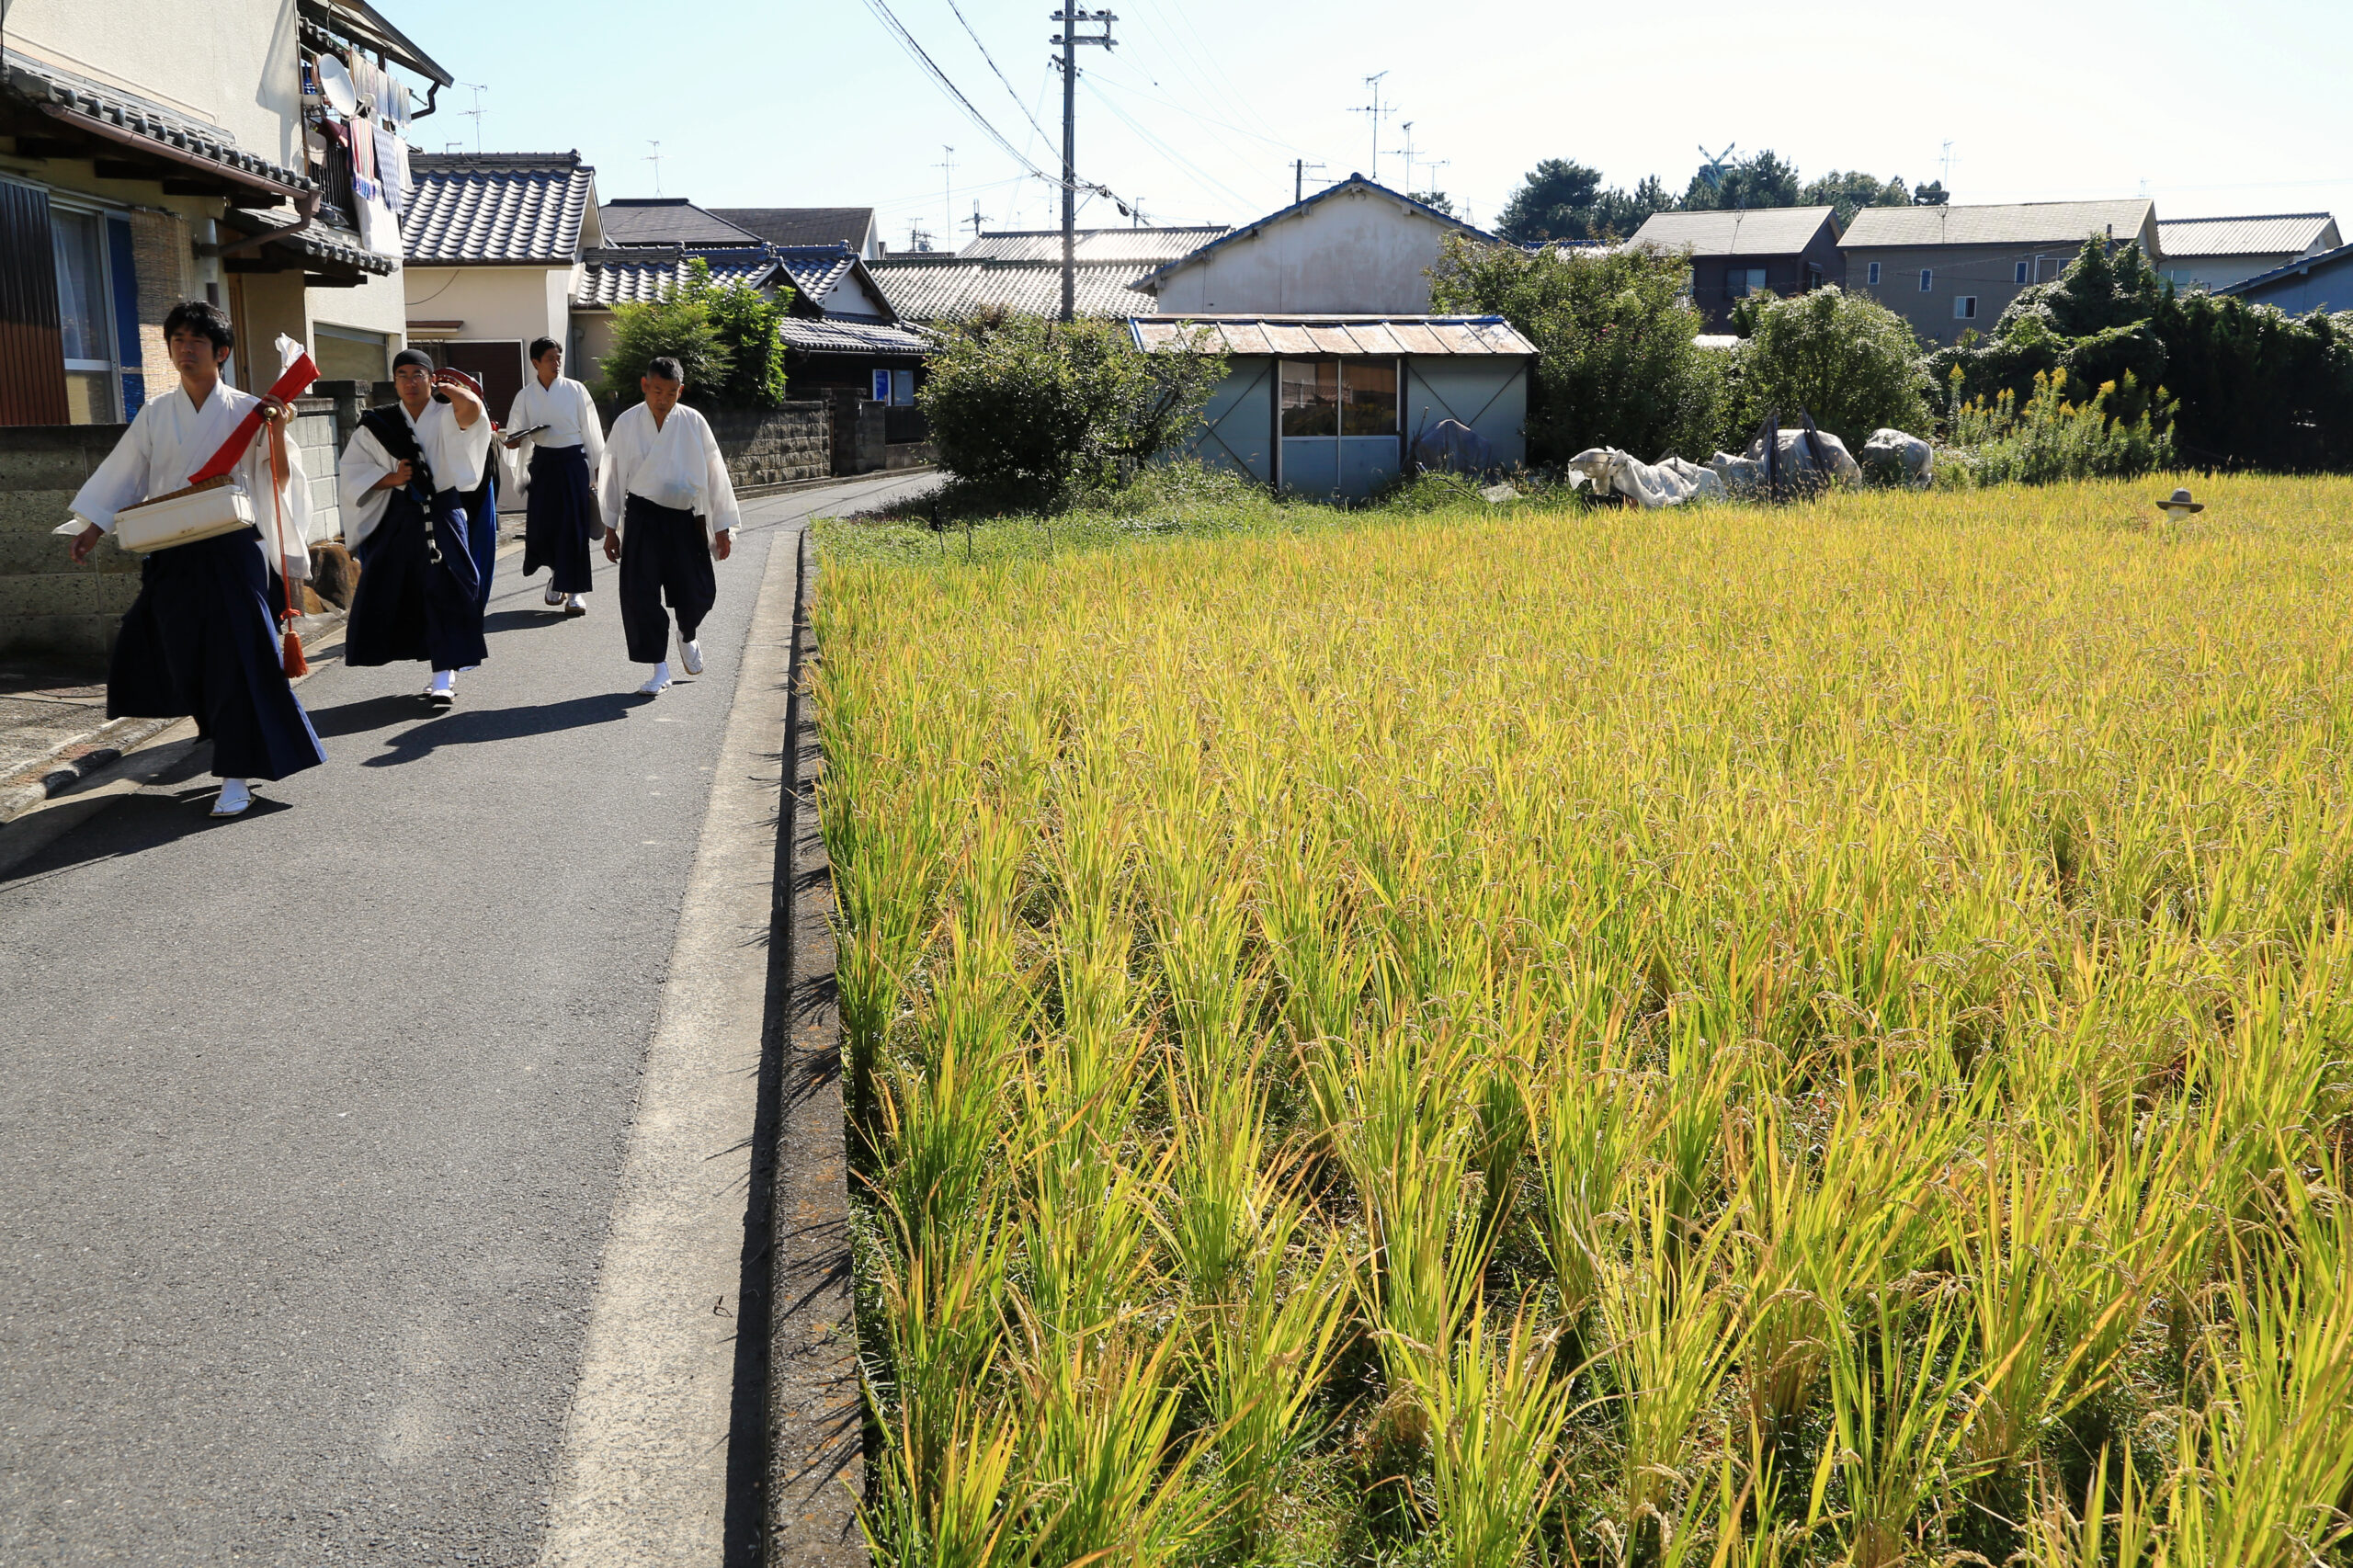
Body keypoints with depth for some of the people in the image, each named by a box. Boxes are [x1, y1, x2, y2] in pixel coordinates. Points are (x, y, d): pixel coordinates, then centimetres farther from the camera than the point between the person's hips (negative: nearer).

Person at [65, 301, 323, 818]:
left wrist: (278, 435, -18)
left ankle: (237, 776, 0)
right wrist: (94, 528, 9)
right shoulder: (156, 415, 9)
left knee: (237, 657, -6)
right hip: (172, 556, 4)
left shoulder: (247, 410, -1)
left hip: (232, 550, -4)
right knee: (182, 654, 6)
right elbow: (125, 478, 15)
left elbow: (279, 479, -2)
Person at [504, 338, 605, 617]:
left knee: (574, 525, -4)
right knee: (541, 525, -1)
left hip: (573, 461, -2)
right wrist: (513, 442, -12)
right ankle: (557, 573, 26)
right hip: (542, 463, 2)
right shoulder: (525, 396, 5)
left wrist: (597, 470, 3)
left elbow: (591, 431, 4)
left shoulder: (575, 390, 0)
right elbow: (517, 434, 11)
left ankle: (575, 589, 3)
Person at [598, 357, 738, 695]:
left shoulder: (693, 423, -3)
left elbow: (715, 474, 3)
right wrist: (610, 529, 8)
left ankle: (687, 637, 34)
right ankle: (660, 669, 5)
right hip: (643, 518, 0)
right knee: (640, 594, -7)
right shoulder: (626, 424, -2)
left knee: (698, 593, -1)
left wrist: (723, 528, 3)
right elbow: (613, 477, 6)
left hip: (685, 518, 0)